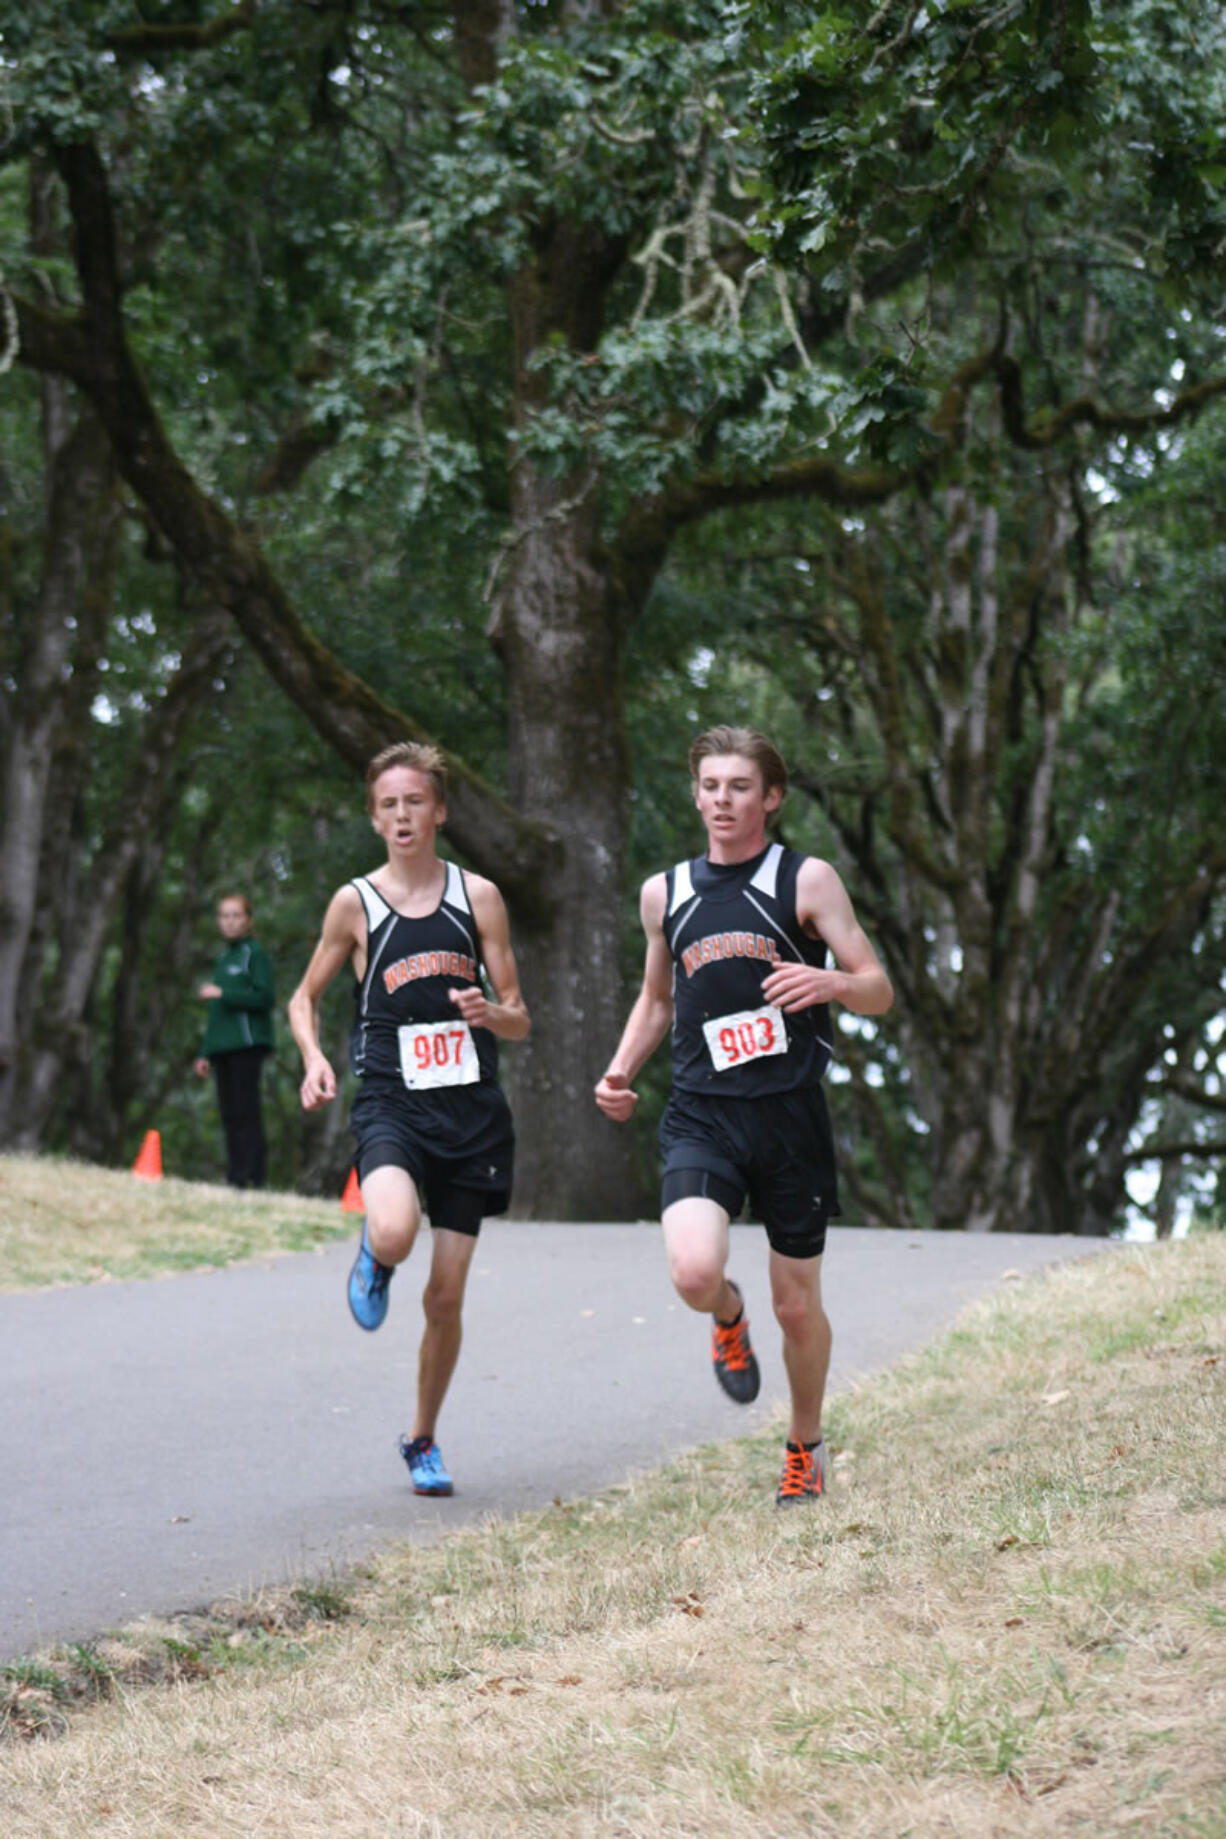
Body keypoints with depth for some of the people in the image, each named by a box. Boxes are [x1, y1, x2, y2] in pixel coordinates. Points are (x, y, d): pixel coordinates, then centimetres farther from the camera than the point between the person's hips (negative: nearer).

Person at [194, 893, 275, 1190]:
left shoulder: (255, 954, -1)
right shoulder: (224, 957, 23)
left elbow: (265, 997, -12)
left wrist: (222, 993, -13)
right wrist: (205, 1053, 23)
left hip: (247, 1043, -8)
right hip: (222, 1045, 8)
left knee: (245, 1112, -12)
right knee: (229, 1115, 3)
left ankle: (251, 1177, -15)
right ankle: (233, 1177, 3)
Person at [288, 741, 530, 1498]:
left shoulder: (477, 895, 4)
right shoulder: (355, 903, 2)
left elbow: (519, 1021, 7)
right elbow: (306, 998, 15)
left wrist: (489, 1013, -16)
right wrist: (314, 1059, -5)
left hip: (471, 1110, 2)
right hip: (391, 1102, -2)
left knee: (446, 1298, 5)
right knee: (394, 1231, -33)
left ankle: (424, 1440, 25)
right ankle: (373, 1262, 5)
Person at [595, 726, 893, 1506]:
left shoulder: (807, 879, 0)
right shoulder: (666, 893, 11)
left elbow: (879, 991, -2)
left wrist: (830, 982, -24)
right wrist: (622, 1073, 10)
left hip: (790, 1113, -2)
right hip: (702, 1116, 2)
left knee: (798, 1304, 6)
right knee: (694, 1272, -23)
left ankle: (806, 1447, 32)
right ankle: (730, 1316, 14)